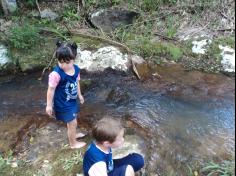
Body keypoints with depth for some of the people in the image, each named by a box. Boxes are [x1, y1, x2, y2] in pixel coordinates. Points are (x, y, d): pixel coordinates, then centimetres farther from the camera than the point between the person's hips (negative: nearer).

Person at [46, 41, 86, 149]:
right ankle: (73, 143, 33)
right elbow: (51, 90, -21)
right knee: (72, 122, 7)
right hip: (63, 104, -7)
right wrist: (49, 105, -13)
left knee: (72, 120, 29)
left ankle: (73, 134, 57)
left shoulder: (76, 69, -11)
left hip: (72, 101, 7)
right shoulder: (56, 74, -31)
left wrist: (79, 95, 19)